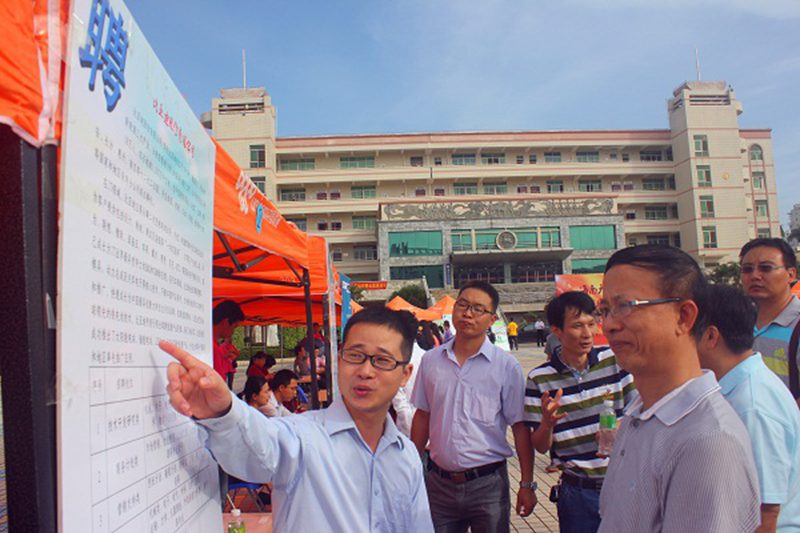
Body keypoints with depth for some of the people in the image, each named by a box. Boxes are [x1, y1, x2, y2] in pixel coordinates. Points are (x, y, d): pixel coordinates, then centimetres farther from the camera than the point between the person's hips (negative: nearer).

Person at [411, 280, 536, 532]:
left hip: (488, 483, -2)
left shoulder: (507, 366, -6)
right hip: (439, 482, 3)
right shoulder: (431, 360, 2)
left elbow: (520, 427, -4)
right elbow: (422, 416, 10)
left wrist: (527, 485, -5)